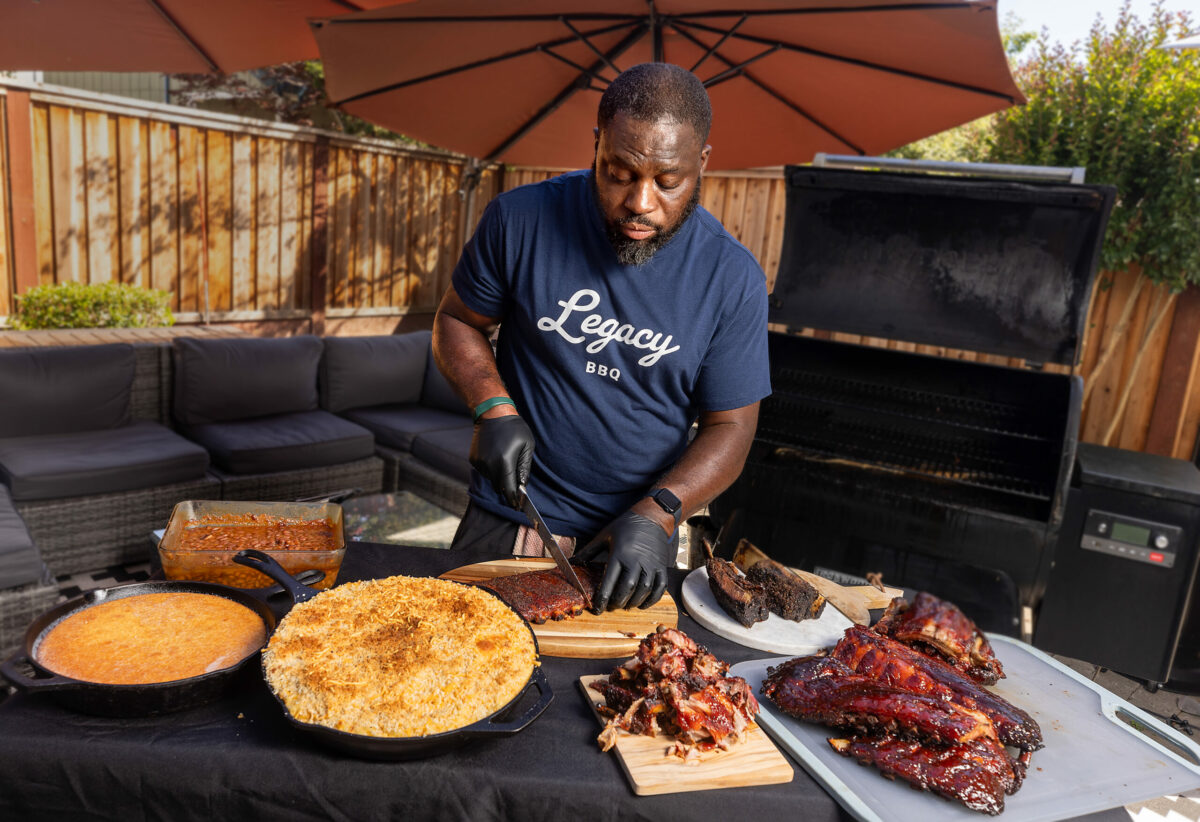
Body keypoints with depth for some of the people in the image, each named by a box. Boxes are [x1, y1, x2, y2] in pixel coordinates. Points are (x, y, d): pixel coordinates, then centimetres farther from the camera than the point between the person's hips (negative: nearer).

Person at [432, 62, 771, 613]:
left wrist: (657, 514, -22)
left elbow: (730, 427, -8)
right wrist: (495, 410, -15)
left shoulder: (733, 278, -11)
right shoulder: (519, 219, -11)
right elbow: (456, 321, 3)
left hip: (640, 539, 0)